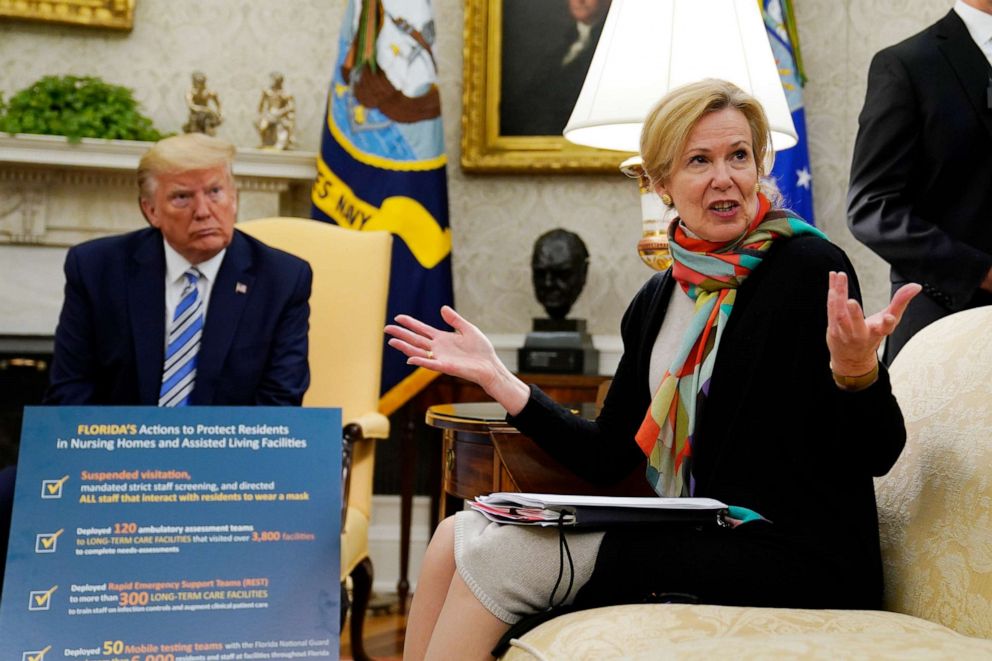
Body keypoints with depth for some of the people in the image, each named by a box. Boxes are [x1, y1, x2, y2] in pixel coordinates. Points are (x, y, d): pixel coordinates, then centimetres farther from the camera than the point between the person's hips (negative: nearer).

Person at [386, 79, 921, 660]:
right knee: (457, 538, -7)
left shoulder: (810, 268, -8)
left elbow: (874, 456, -10)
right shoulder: (658, 300, 11)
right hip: (687, 543, 6)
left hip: (796, 562, -6)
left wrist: (856, 369, -31)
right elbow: (607, 458, 12)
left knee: (498, 552, -18)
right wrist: (496, 378, 9)